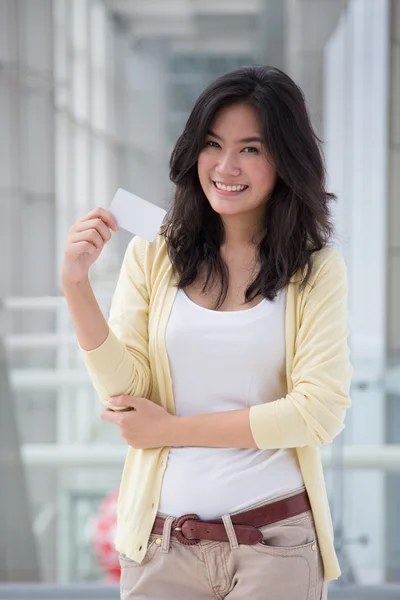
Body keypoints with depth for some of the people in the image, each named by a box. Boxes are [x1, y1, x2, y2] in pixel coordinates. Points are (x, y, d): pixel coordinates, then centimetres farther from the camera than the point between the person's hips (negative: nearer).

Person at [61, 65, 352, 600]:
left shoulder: (317, 269, -3)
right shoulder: (151, 258, 0)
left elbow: (320, 411, -11)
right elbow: (124, 395, -5)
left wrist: (170, 428, -11)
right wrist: (77, 287, -18)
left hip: (277, 540, -1)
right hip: (159, 541, 1)